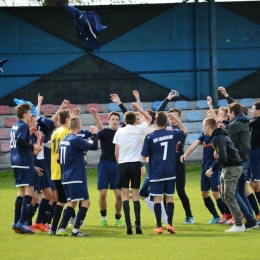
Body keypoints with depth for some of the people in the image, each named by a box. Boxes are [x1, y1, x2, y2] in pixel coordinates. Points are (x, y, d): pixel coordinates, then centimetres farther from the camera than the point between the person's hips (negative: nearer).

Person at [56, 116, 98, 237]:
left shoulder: (64, 140, 11)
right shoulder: (76, 140, -15)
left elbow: (59, 159, 18)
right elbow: (94, 147, -15)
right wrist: (94, 134, -1)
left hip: (66, 178, 9)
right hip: (76, 178, -9)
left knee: (72, 202, 16)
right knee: (85, 201, -5)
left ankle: (62, 229, 10)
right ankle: (75, 230, -11)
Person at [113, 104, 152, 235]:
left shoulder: (119, 132, 2)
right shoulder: (139, 129, 1)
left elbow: (116, 152, 3)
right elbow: (149, 119, 20)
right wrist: (138, 109, 21)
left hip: (123, 164, 0)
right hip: (135, 164, 0)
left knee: (125, 196, 1)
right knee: (135, 196, 4)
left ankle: (128, 226, -9)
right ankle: (138, 225, -5)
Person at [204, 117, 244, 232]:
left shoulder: (218, 138, -17)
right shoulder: (220, 135, 14)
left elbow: (223, 157, -26)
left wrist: (212, 169, -22)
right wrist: (217, 150, 12)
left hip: (232, 168, -10)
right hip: (226, 168, 10)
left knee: (229, 197, -10)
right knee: (225, 196, 11)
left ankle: (239, 225, -8)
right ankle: (238, 223, 13)